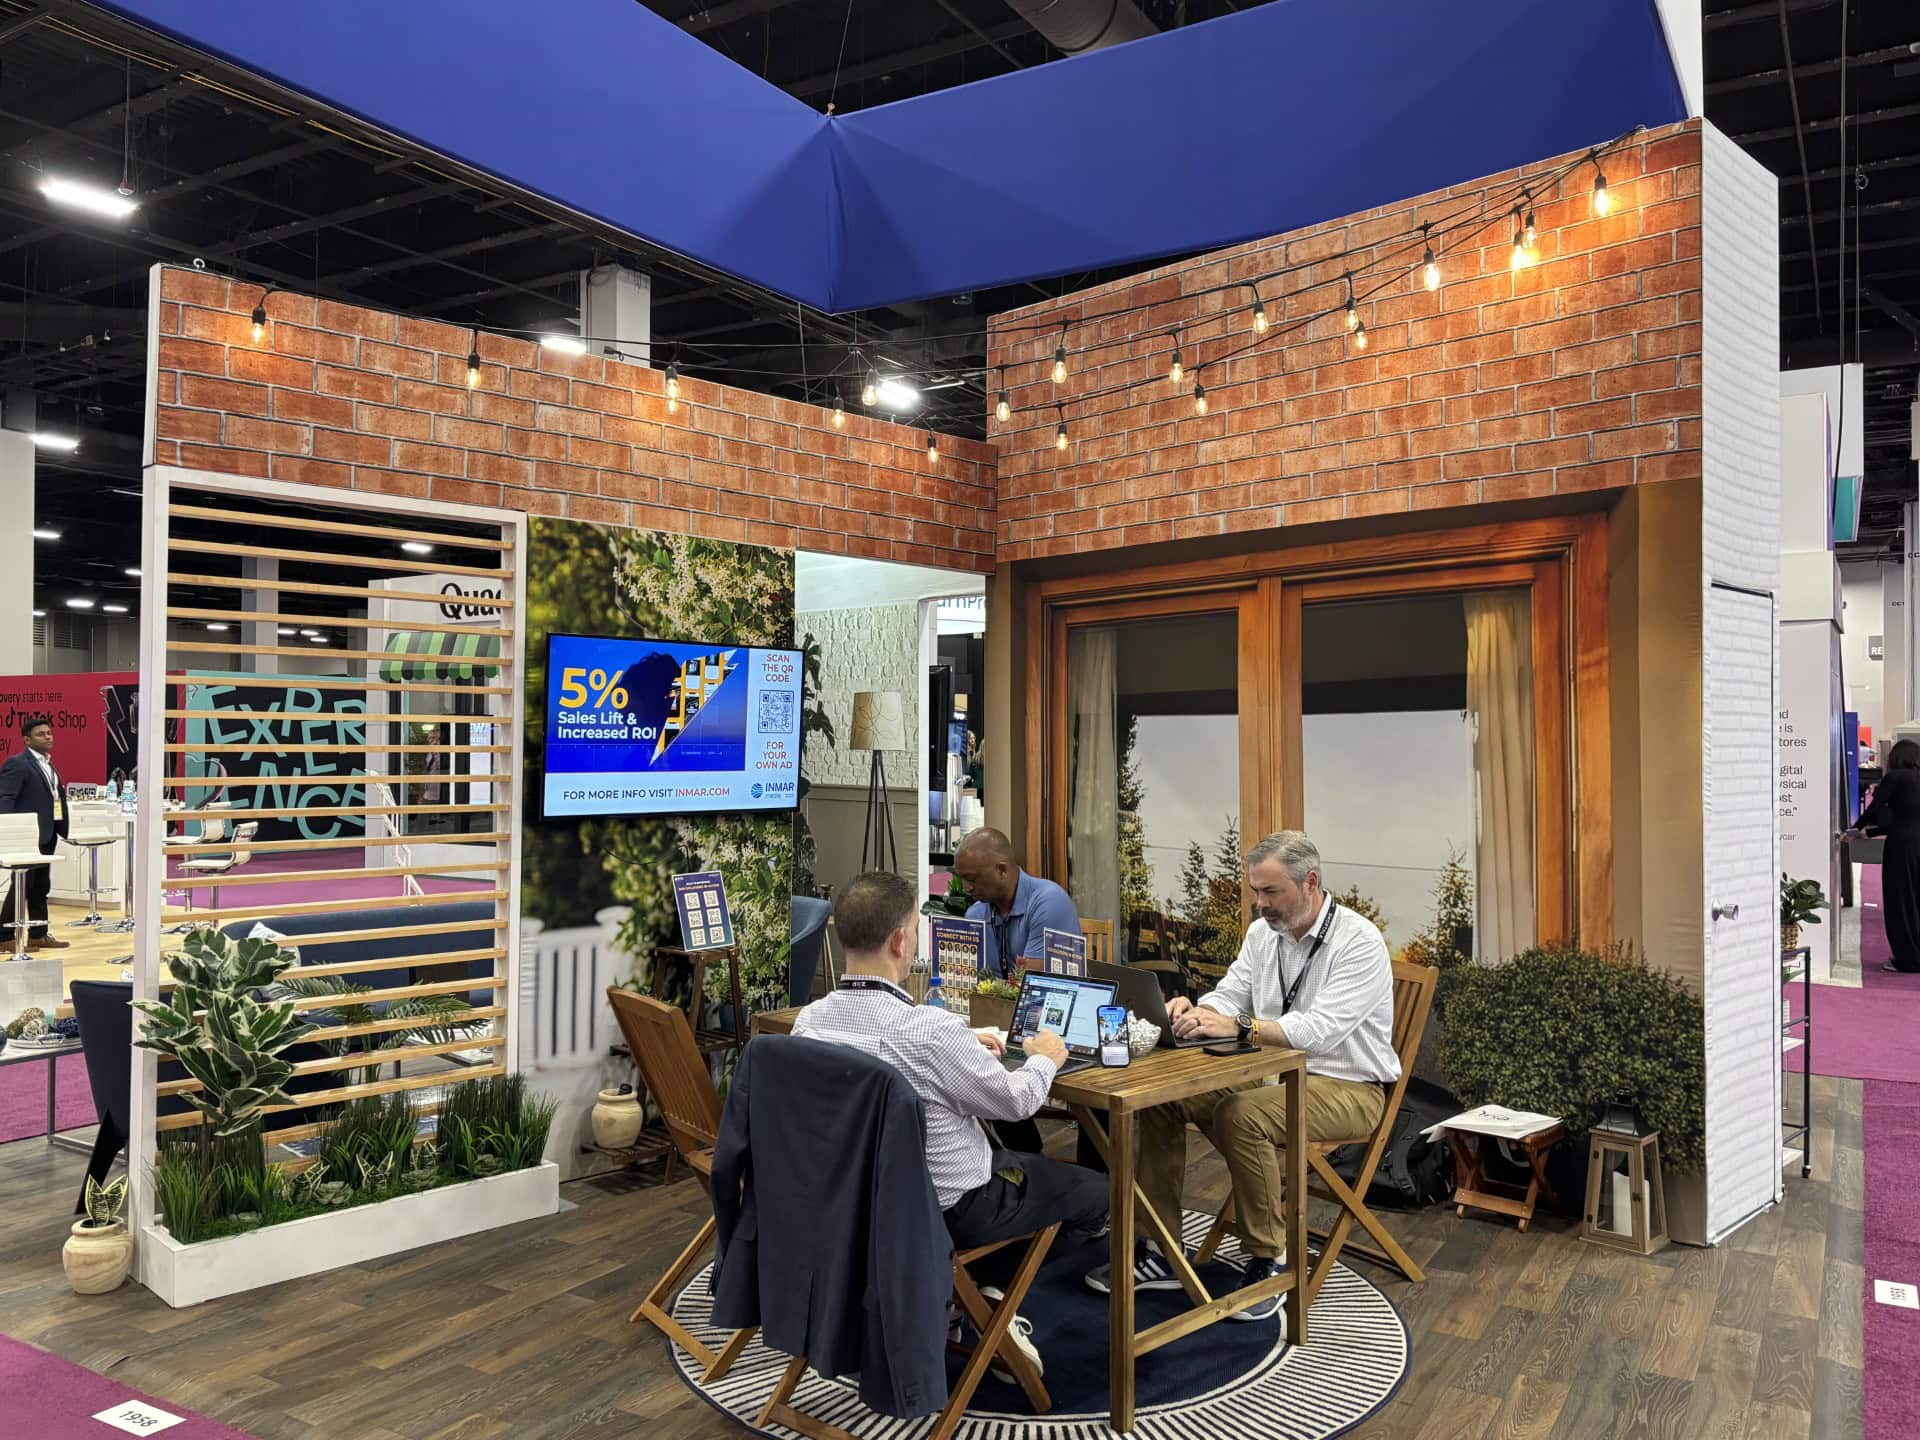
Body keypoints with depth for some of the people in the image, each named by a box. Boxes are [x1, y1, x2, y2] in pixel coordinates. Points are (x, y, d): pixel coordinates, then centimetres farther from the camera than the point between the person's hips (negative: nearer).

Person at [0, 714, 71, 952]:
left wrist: (61, 828, 12)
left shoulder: (47, 764, 17)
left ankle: (38, 934, 19)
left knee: (41, 887, 12)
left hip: (46, 835, 8)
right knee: (22, 886, -4)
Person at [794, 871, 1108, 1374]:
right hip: (951, 1209, -6)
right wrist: (1044, 1059, 5)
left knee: (1013, 1154, 30)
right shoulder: (931, 1030, -31)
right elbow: (1017, 1101, -15)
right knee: (1095, 1191, 15)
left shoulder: (808, 1021, -11)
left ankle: (984, 1293, 20)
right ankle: (990, 1291, 15)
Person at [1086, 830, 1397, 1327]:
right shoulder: (1262, 932, 7)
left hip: (1347, 1088, -7)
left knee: (1241, 1116, -34)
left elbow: (1319, 1030, -29)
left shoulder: (1359, 942, -17)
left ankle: (1269, 1261, -14)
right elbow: (1228, 998, 4)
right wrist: (1194, 1010, -20)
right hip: (1273, 1073, 8)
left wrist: (1237, 1026, -39)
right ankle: (1159, 1252, -2)